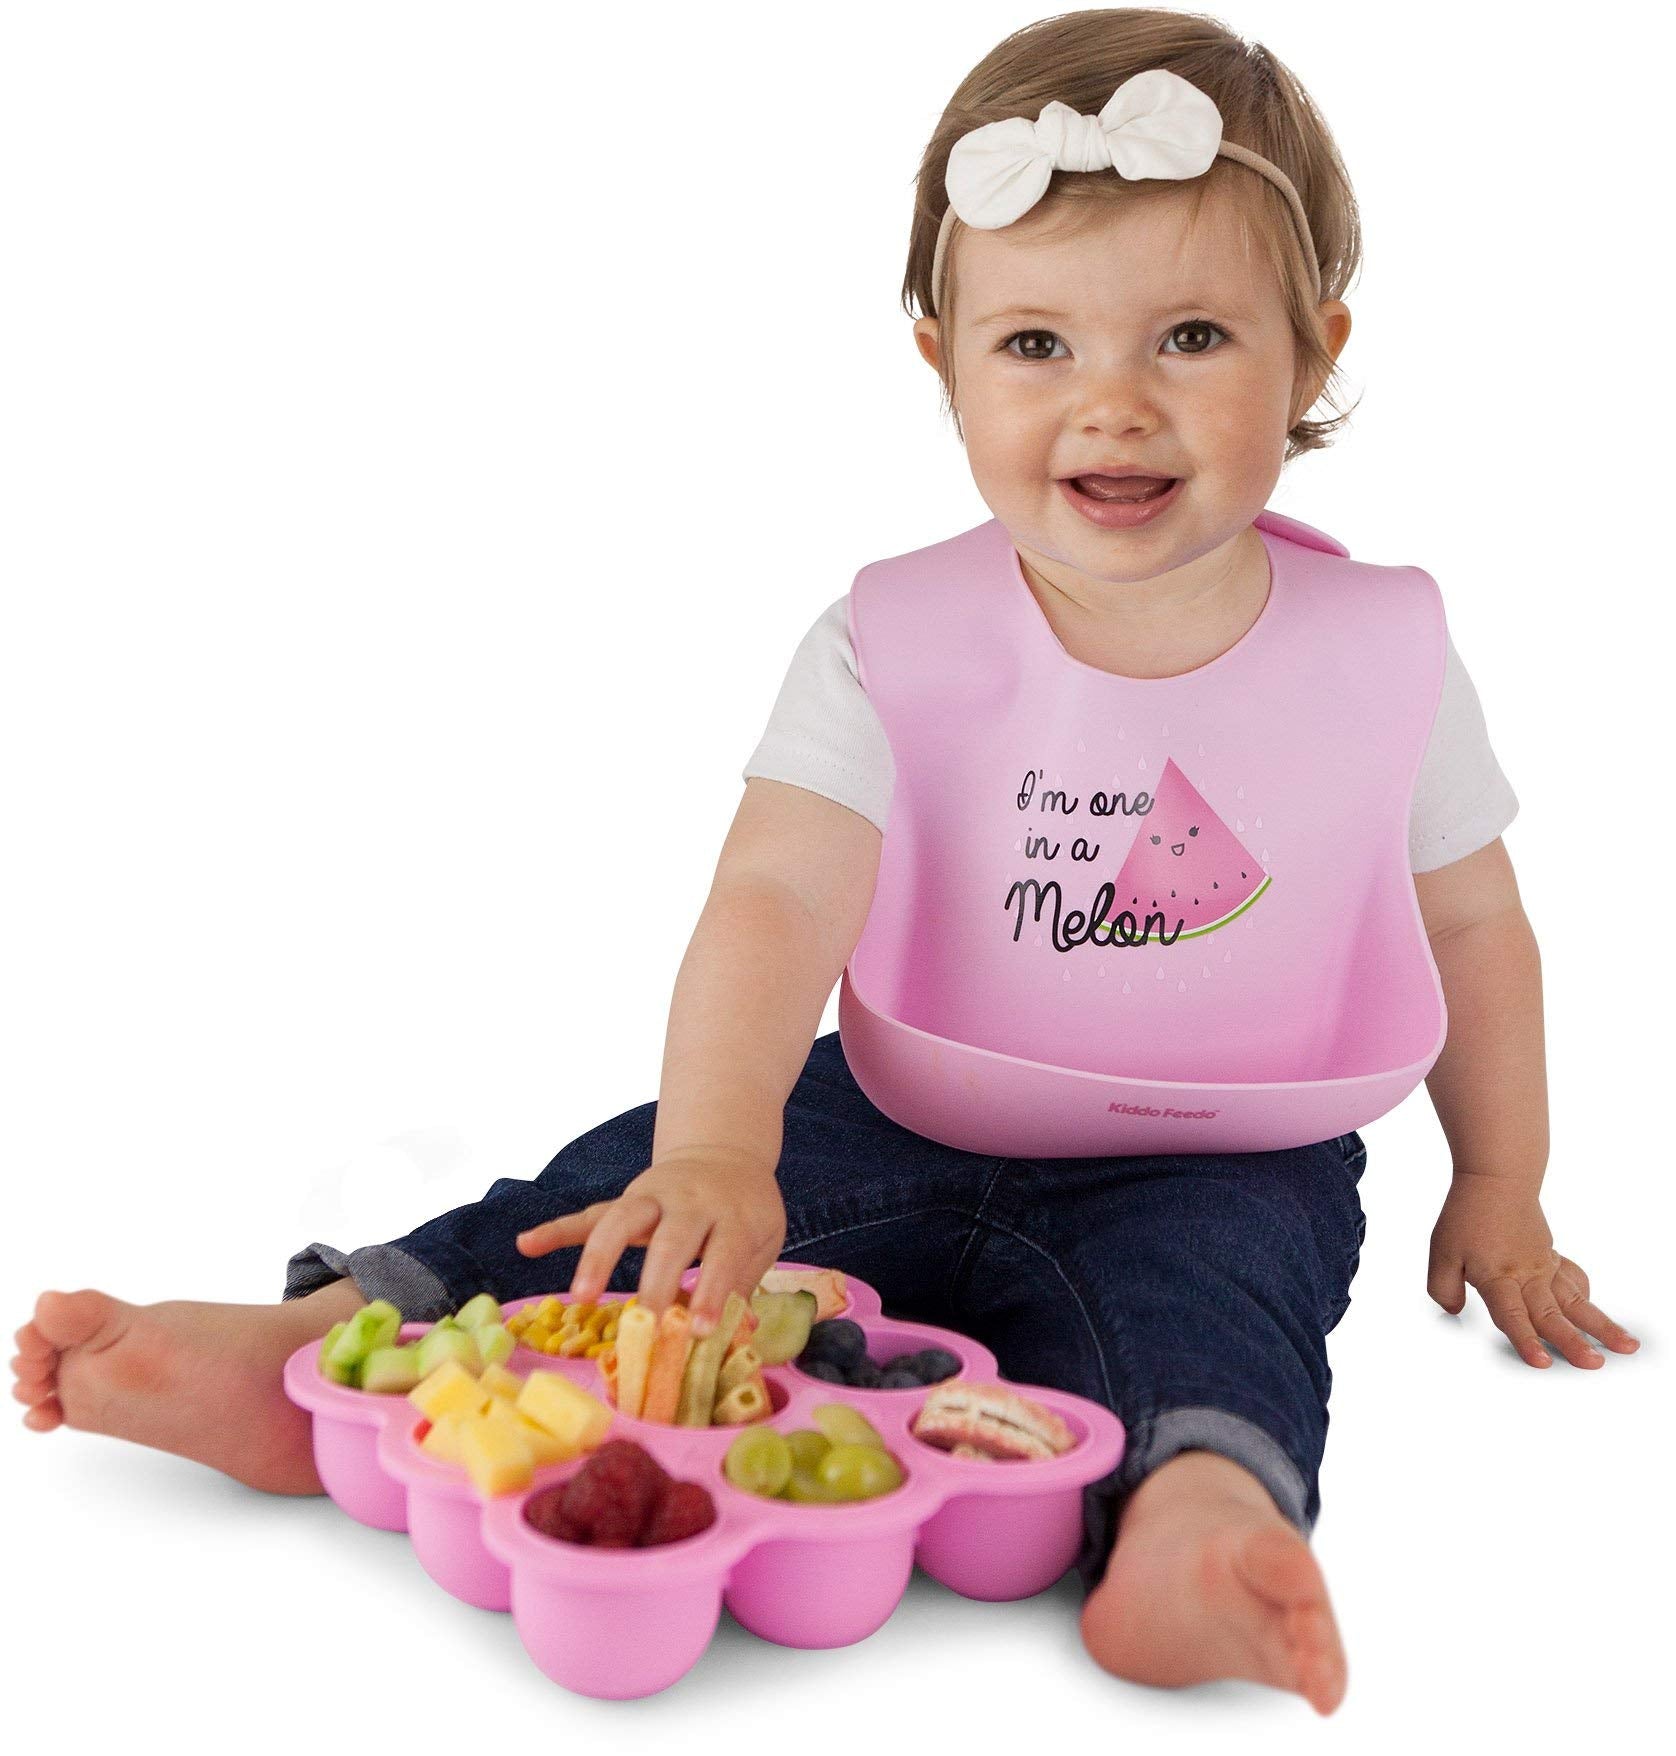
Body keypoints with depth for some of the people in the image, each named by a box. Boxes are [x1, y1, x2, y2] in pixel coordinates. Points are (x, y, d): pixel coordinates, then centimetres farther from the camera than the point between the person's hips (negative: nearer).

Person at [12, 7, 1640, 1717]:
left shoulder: (1381, 659, -6)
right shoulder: (892, 651, -10)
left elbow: (1472, 930, 8)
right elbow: (777, 898, -24)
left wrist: (1500, 1190, 14)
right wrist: (713, 1152, -40)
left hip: (1218, 1169, -1)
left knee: (1202, 1275, -34)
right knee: (636, 1174, -15)